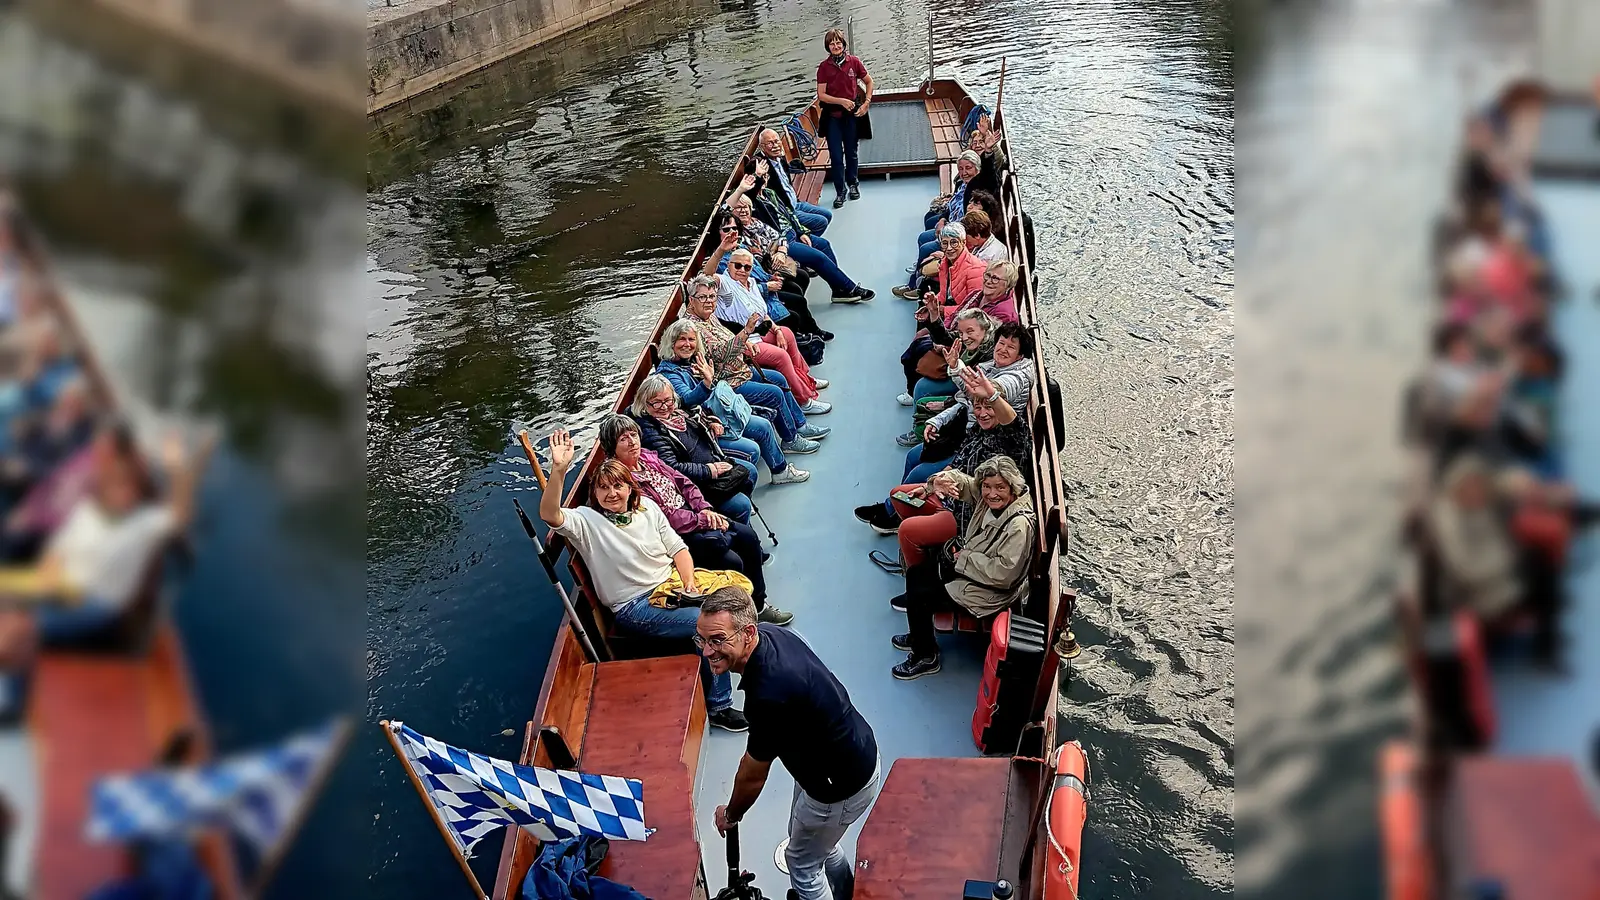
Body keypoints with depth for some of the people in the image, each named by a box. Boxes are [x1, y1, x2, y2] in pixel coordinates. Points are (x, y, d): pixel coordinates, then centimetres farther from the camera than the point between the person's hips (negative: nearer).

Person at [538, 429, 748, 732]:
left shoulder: (646, 507, 7)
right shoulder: (587, 521, -9)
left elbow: (677, 548, 10)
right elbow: (550, 515, -30)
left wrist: (689, 583, -8)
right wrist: (559, 470, -45)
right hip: (635, 606, -6)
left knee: (740, 602, -10)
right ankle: (718, 707, -8)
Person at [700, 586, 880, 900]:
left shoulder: (769, 694, -38)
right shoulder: (771, 634, -12)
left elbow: (753, 776, -18)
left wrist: (730, 815, 0)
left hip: (842, 784, -8)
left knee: (802, 861, 17)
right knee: (818, 840, 31)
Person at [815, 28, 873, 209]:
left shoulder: (853, 62, -3)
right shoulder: (824, 67, -6)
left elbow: (868, 82, 11)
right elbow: (821, 95, -8)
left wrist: (867, 103, 0)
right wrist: (842, 101, -19)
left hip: (852, 114, 1)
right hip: (833, 117, -1)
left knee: (851, 152, 14)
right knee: (836, 156, -1)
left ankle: (853, 184, 35)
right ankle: (840, 192, 9)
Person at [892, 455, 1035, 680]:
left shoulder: (1019, 524, -33)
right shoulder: (991, 500, -9)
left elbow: (1003, 573, -33)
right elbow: (966, 484, 6)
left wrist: (965, 558, -21)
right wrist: (947, 479, -19)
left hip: (989, 591, -9)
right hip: (969, 567, 9)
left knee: (918, 596, -8)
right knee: (915, 574, 15)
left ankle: (926, 657, 13)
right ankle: (919, 636, 34)